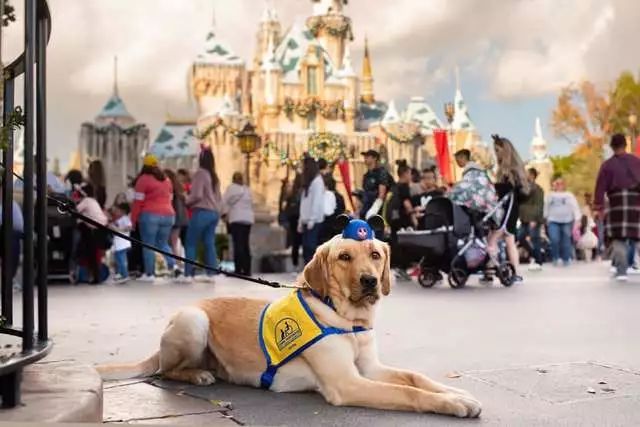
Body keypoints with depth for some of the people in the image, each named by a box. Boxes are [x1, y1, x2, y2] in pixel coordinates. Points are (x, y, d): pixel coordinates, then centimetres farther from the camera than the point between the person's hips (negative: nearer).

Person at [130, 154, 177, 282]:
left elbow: (138, 201, -7)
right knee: (163, 243, 16)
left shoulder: (143, 179, -4)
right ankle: (173, 265, -3)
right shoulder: (166, 179, 16)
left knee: (148, 245, 1)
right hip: (168, 215, 6)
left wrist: (133, 219, -2)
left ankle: (149, 274, 1)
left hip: (150, 215, -6)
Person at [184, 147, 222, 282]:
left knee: (191, 244, -1)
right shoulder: (214, 176, 16)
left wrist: (187, 201, 2)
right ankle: (210, 274, 5)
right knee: (210, 243, 7)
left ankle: (188, 274, -4)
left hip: (202, 212, -8)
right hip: (214, 213, 8)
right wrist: (218, 210, 18)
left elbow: (197, 195, -13)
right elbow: (218, 196, 17)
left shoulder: (200, 173, -9)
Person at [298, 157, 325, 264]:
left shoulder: (317, 181, -8)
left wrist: (311, 219, -19)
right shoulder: (308, 182, 20)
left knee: (310, 246, -11)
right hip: (306, 220, 9)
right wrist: (301, 220, 16)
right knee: (306, 247, 6)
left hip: (314, 221, -9)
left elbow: (317, 201, -15)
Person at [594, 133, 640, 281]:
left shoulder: (607, 164, 4)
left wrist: (599, 208, 2)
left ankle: (621, 271, -3)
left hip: (617, 202, -1)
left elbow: (600, 187, 0)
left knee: (619, 238, 4)